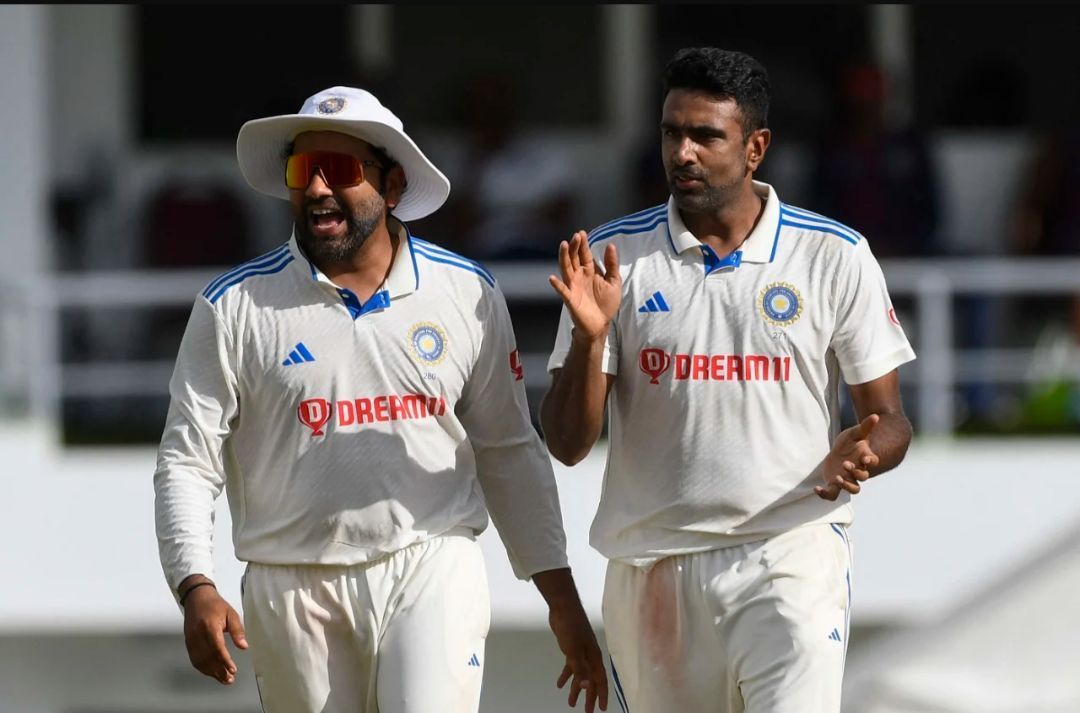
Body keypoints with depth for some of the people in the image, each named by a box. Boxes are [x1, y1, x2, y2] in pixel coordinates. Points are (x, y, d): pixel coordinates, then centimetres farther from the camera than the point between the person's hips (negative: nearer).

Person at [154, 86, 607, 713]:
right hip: (295, 591, 0)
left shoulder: (468, 294, 7)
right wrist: (195, 589, -16)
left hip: (434, 573, 0)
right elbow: (187, 463, 0)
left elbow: (510, 455, 14)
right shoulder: (235, 307, 1)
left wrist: (562, 600, 10)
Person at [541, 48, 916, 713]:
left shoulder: (836, 257, 1)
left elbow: (889, 420, 6)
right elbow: (568, 444, 0)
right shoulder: (614, 256, 3)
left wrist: (859, 454, -17)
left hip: (792, 556, -2)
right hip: (651, 570, 2)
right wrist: (589, 336, -18)